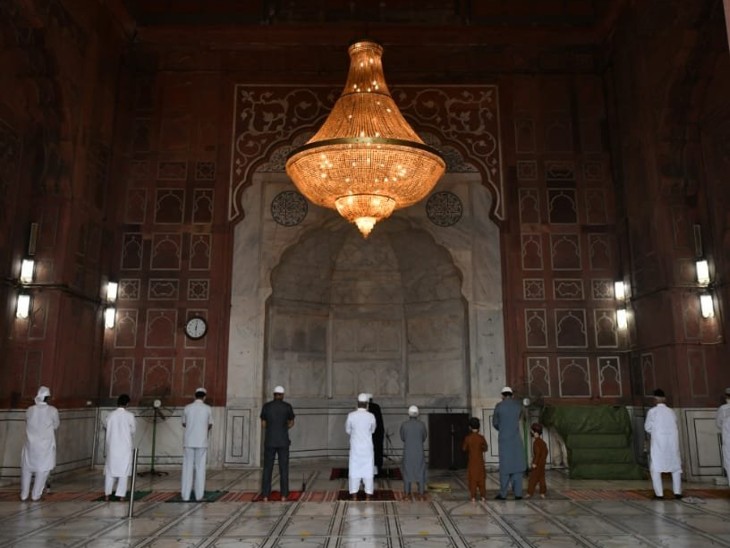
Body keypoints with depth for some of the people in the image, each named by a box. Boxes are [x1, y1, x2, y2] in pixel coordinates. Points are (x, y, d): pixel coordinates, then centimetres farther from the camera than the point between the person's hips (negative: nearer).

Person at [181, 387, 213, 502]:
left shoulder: (187, 408, 1)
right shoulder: (207, 408, -1)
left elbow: (184, 424, 16)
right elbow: (210, 425, 12)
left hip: (188, 441, 1)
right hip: (201, 442, -1)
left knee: (188, 467, 5)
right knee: (200, 468, 5)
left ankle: (185, 495, 5)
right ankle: (199, 494, 6)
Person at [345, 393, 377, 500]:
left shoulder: (351, 415, -9)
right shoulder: (371, 416, -9)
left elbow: (348, 430, 6)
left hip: (355, 448, 0)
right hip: (367, 448, 0)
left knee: (354, 471, 8)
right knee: (368, 471, 7)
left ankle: (354, 498, 10)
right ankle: (368, 498, 10)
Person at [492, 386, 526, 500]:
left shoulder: (499, 406, -3)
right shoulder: (518, 405, 4)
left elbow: (495, 423, 6)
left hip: (504, 439, -1)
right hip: (516, 439, 1)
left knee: (505, 466, 3)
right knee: (517, 465, 7)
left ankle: (503, 494, 5)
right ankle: (518, 493, 4)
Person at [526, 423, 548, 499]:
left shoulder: (536, 442, -20)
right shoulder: (543, 441, 8)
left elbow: (537, 453, -24)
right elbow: (546, 451, 15)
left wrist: (534, 463, -21)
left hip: (537, 463, -9)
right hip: (542, 462, 9)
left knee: (532, 478, -3)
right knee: (541, 478, 12)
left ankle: (530, 493, -1)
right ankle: (543, 493, 15)